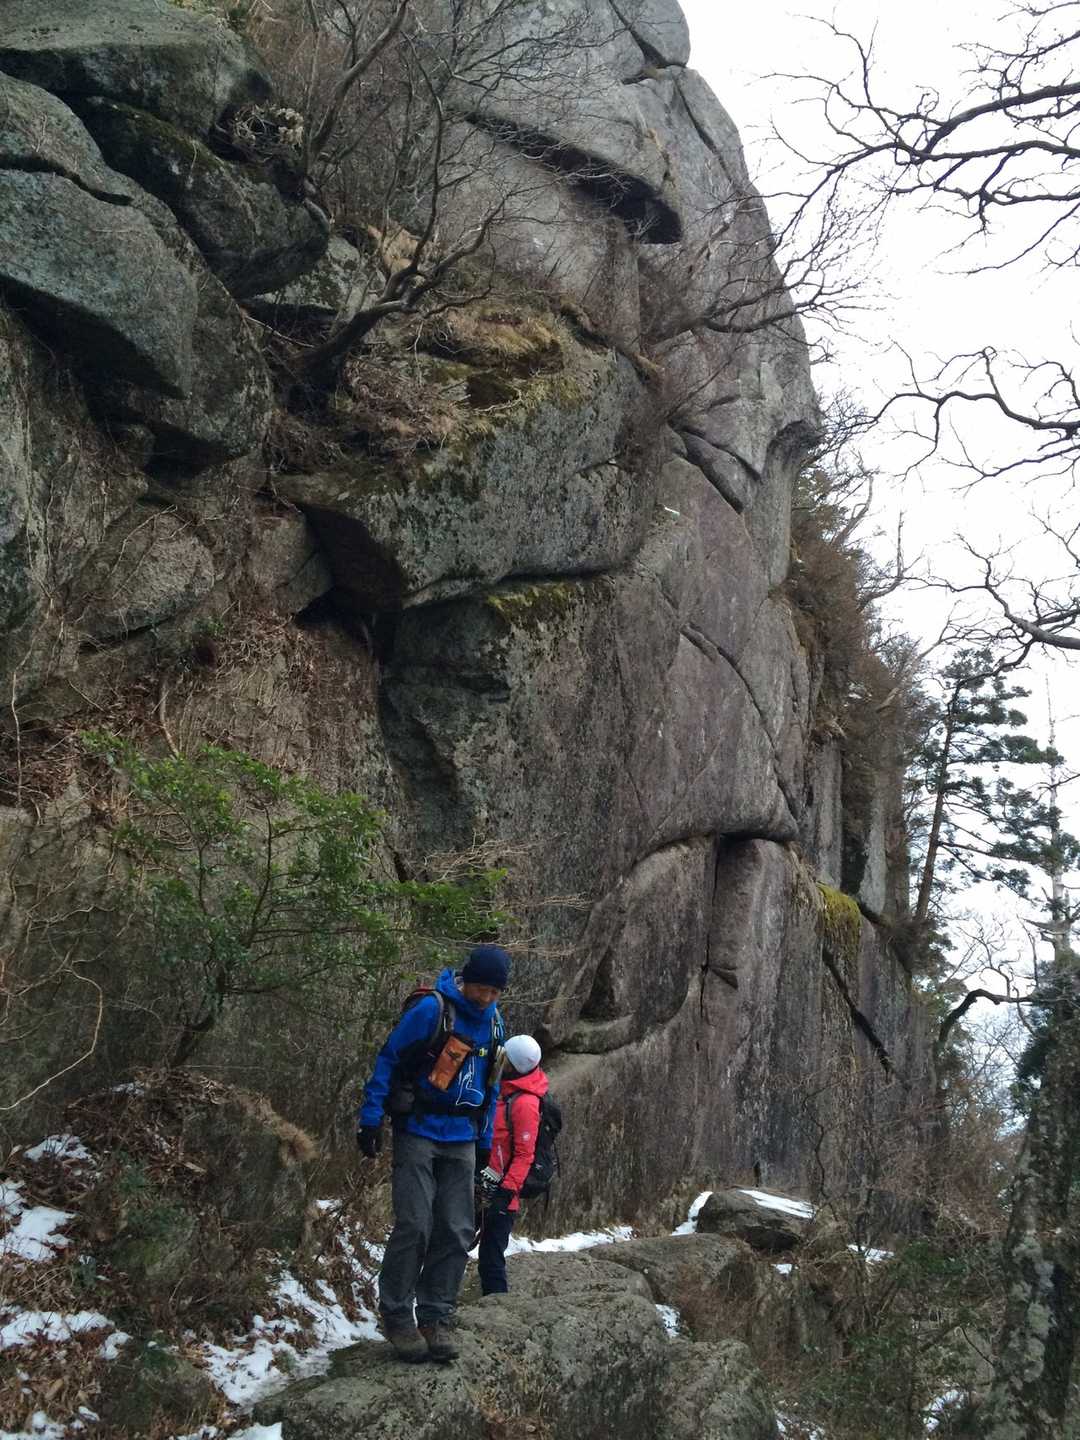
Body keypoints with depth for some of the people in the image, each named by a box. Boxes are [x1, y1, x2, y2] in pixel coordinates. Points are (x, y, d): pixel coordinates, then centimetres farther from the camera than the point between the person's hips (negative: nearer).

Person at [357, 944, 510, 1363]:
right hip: (419, 1132, -6)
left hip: (461, 1140, 6)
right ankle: (396, 1316, 7)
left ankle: (434, 1317, 14)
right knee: (414, 1226, -9)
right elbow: (387, 1060, -10)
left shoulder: (493, 1023, 6)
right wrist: (370, 1118, -12)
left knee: (457, 1232, 3)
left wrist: (485, 1139, 16)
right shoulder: (431, 1010, -14)